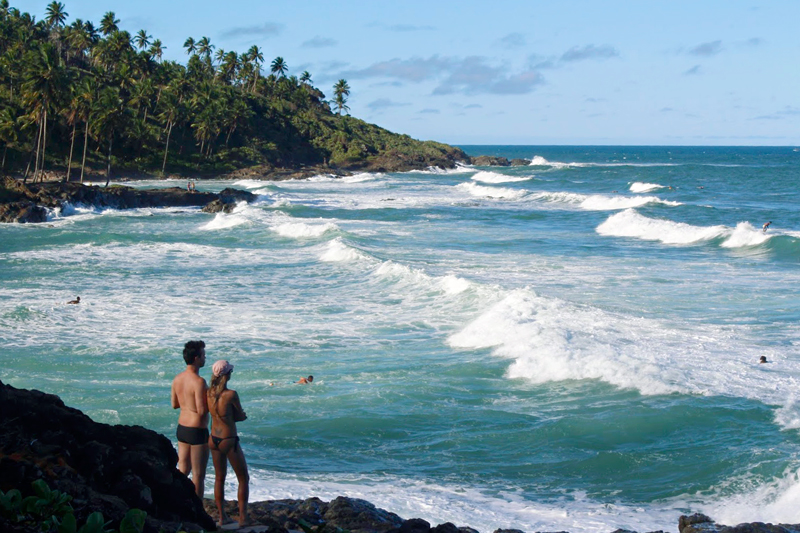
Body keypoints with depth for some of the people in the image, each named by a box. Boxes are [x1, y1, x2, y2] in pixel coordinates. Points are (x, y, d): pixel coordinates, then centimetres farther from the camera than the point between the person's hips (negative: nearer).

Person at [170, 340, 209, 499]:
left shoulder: (177, 379, 4)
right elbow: (202, 411, -23)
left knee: (182, 470, 17)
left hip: (181, 428, 8)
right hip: (197, 431, -8)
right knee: (198, 475, 2)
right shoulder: (199, 382, -21)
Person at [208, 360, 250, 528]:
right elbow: (241, 417, -7)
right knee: (243, 478, 9)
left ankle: (222, 517, 22)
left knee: (219, 478, 17)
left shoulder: (209, 393, -2)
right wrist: (240, 415, 12)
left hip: (214, 439, 6)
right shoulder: (231, 394, -21)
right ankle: (243, 517, 8)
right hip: (229, 441, -6)